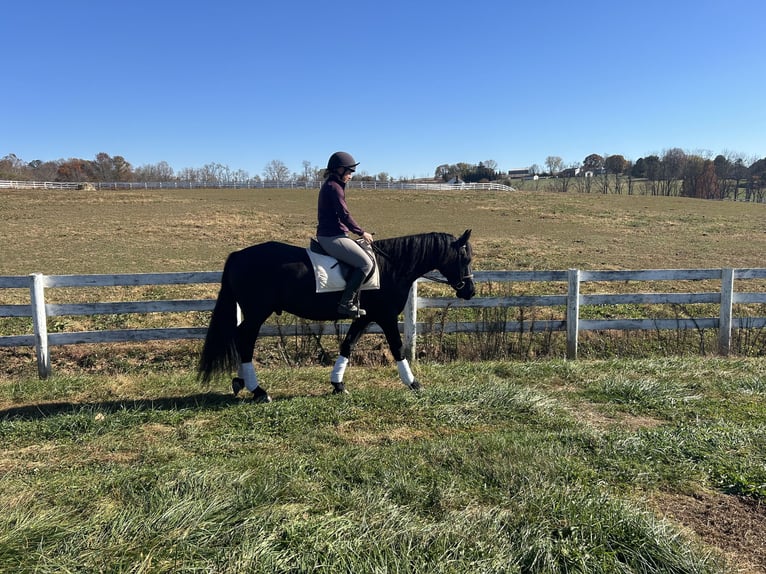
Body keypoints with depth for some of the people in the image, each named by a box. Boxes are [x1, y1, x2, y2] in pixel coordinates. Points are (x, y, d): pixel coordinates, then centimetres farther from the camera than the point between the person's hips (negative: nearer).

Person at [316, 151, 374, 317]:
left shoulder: (330, 186, 18)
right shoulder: (334, 187, -14)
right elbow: (345, 215, -18)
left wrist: (358, 232, 18)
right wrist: (362, 232, -7)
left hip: (329, 235, 11)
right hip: (332, 237, -11)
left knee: (365, 253, 15)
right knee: (365, 263, -14)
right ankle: (346, 303, -11)